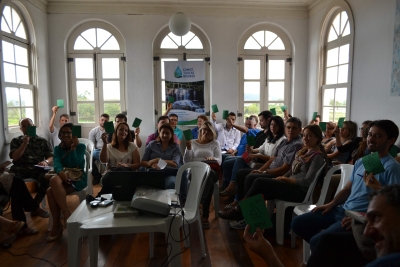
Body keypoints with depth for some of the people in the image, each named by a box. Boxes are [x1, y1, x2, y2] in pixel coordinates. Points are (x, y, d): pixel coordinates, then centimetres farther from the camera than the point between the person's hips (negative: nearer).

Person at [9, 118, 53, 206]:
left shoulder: (43, 141, 16)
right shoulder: (15, 141, 19)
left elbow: (52, 157, 8)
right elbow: (15, 158, 5)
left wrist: (46, 161, -16)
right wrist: (24, 143, -5)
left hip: (37, 168, -1)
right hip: (20, 168, 1)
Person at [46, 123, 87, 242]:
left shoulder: (81, 146, 0)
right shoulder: (57, 148, 12)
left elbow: (74, 164, -13)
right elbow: (56, 163, -8)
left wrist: (73, 148, -18)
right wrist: (60, 172, -30)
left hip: (78, 178, -4)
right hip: (63, 178, 4)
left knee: (54, 180, -32)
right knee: (50, 191, -29)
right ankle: (60, 221, -20)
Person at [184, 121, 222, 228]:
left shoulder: (215, 143, 18)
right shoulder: (193, 142, 17)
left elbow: (219, 161, 7)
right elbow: (186, 162, 9)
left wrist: (212, 159, -17)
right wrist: (188, 148, -6)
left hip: (211, 171, 1)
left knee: (208, 174, -41)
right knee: (209, 181, -39)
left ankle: (200, 204, -49)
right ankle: (204, 216, -40)